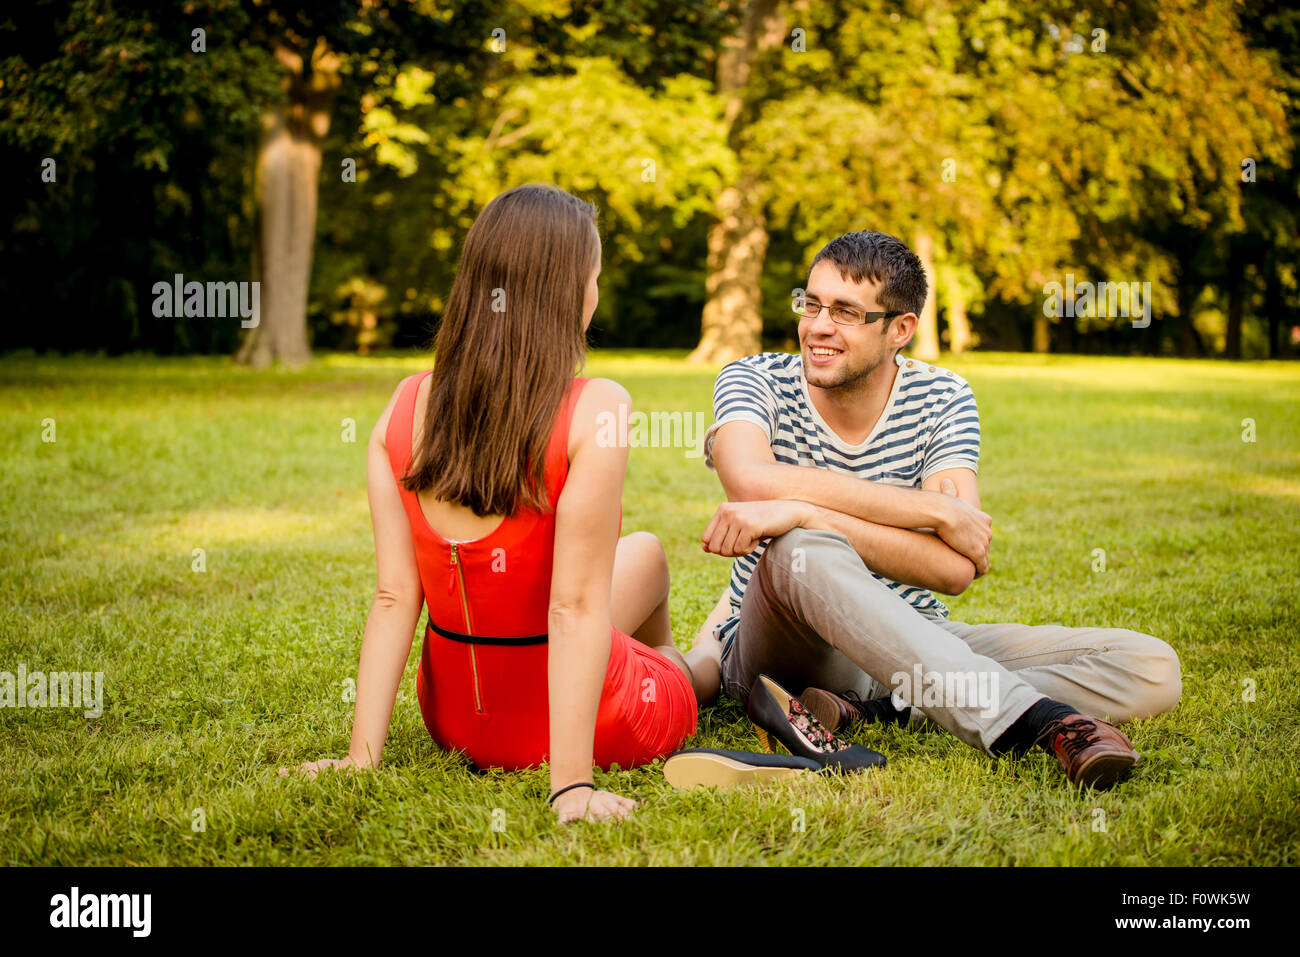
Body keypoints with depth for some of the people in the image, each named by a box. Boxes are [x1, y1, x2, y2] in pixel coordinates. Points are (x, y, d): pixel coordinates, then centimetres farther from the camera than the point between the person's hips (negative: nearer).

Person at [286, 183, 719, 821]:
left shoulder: (405, 408, -8)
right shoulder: (594, 411, -23)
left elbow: (393, 595, -10)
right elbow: (577, 604, -26)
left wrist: (362, 754, -7)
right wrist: (572, 784, -24)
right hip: (588, 721, -5)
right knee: (646, 550, 30)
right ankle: (689, 675, 59)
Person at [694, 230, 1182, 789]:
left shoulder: (941, 400, -2)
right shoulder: (756, 381, -5)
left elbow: (955, 567, -17)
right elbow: (753, 483, -30)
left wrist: (802, 512, -30)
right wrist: (938, 511, -27)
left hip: (916, 645, 3)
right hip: (782, 652, -3)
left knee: (1151, 670, -15)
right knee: (800, 550, -38)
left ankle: (868, 708, -29)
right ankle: (1034, 721, -41)